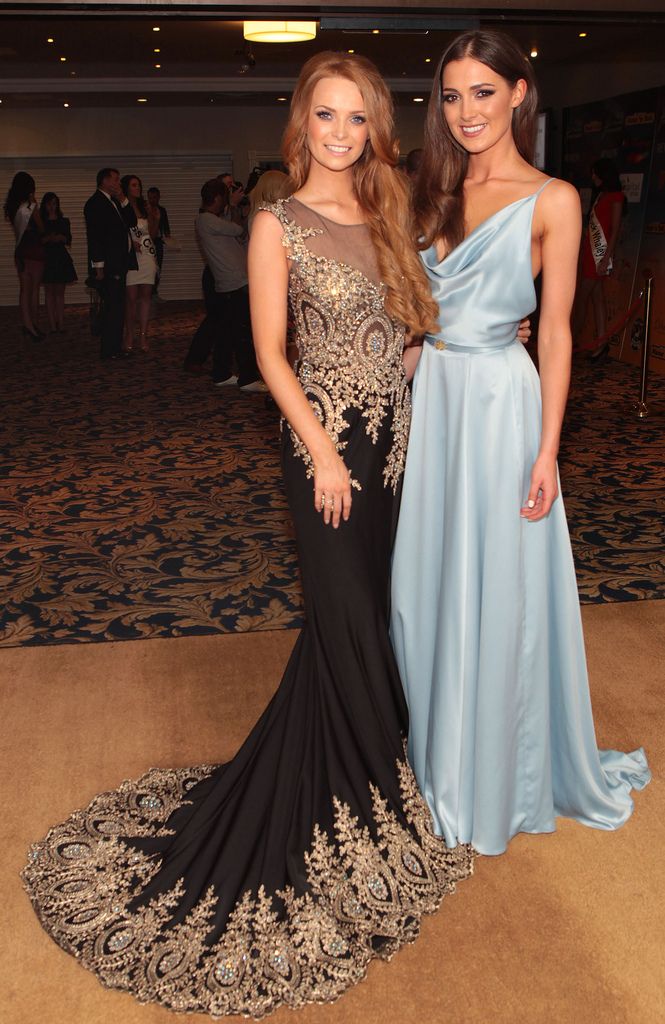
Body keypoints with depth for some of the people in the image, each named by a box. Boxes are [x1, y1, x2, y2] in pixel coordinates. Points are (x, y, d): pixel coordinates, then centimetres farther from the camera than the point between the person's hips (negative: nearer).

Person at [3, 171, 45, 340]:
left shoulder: (11, 207, 7)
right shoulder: (31, 206, -13)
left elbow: (15, 226, 11)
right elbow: (41, 229, -4)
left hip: (20, 250, 6)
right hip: (34, 250, -6)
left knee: (24, 288, 8)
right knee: (34, 289, -1)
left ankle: (27, 323, 7)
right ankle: (35, 324, 2)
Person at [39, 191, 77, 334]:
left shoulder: (64, 221, 11)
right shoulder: (40, 222, 3)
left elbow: (69, 240, 7)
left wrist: (61, 238, -13)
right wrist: (47, 238, -21)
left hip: (61, 258, 3)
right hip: (47, 258, -2)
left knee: (60, 292, 3)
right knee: (49, 292, -2)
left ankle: (60, 324, 3)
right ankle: (52, 325, -3)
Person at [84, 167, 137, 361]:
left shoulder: (114, 202, 19)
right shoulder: (95, 203, -10)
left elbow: (131, 222, 15)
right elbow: (94, 236, -15)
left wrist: (123, 200, 3)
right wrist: (99, 267, -19)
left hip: (118, 265, 9)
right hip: (107, 267, -9)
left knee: (117, 308, 12)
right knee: (112, 307, -7)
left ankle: (115, 347, 18)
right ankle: (109, 350, -2)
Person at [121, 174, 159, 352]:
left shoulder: (145, 208, 14)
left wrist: (156, 220, 2)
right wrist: (130, 242, -17)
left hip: (147, 255, 4)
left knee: (146, 295, 0)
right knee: (131, 297, -6)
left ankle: (143, 336, 1)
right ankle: (129, 335, 1)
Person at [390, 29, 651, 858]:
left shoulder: (552, 200, -4)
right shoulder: (438, 193, 12)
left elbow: (557, 331, -7)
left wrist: (547, 451, -11)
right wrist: (402, 404, 7)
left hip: (500, 402, -5)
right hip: (428, 400, 5)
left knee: (499, 590, 4)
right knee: (427, 582, 12)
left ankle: (500, 777, 25)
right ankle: (439, 755, 33)